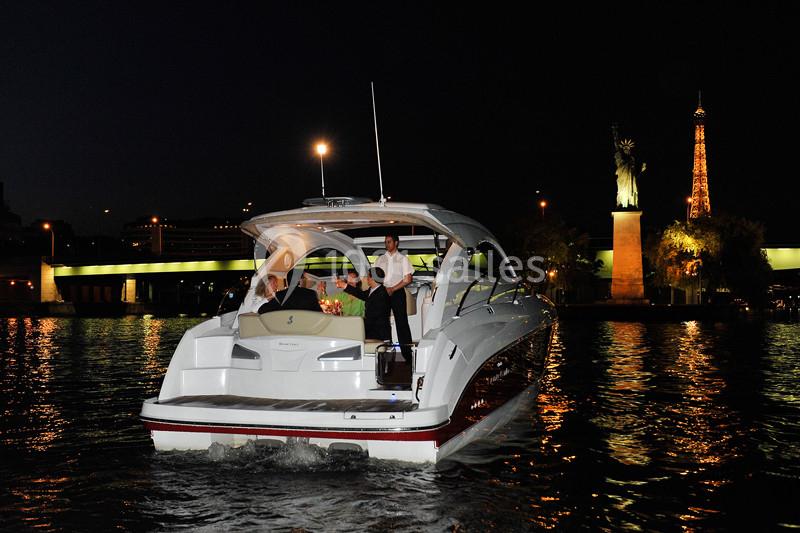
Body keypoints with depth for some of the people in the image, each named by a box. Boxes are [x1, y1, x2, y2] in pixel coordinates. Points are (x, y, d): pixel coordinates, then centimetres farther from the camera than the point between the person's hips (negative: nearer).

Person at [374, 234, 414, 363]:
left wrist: (392, 289, -12)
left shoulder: (403, 259, 5)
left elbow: (407, 279, -2)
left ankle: (407, 354, -5)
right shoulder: (380, 259, 14)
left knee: (401, 322, -6)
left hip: (397, 292, -3)